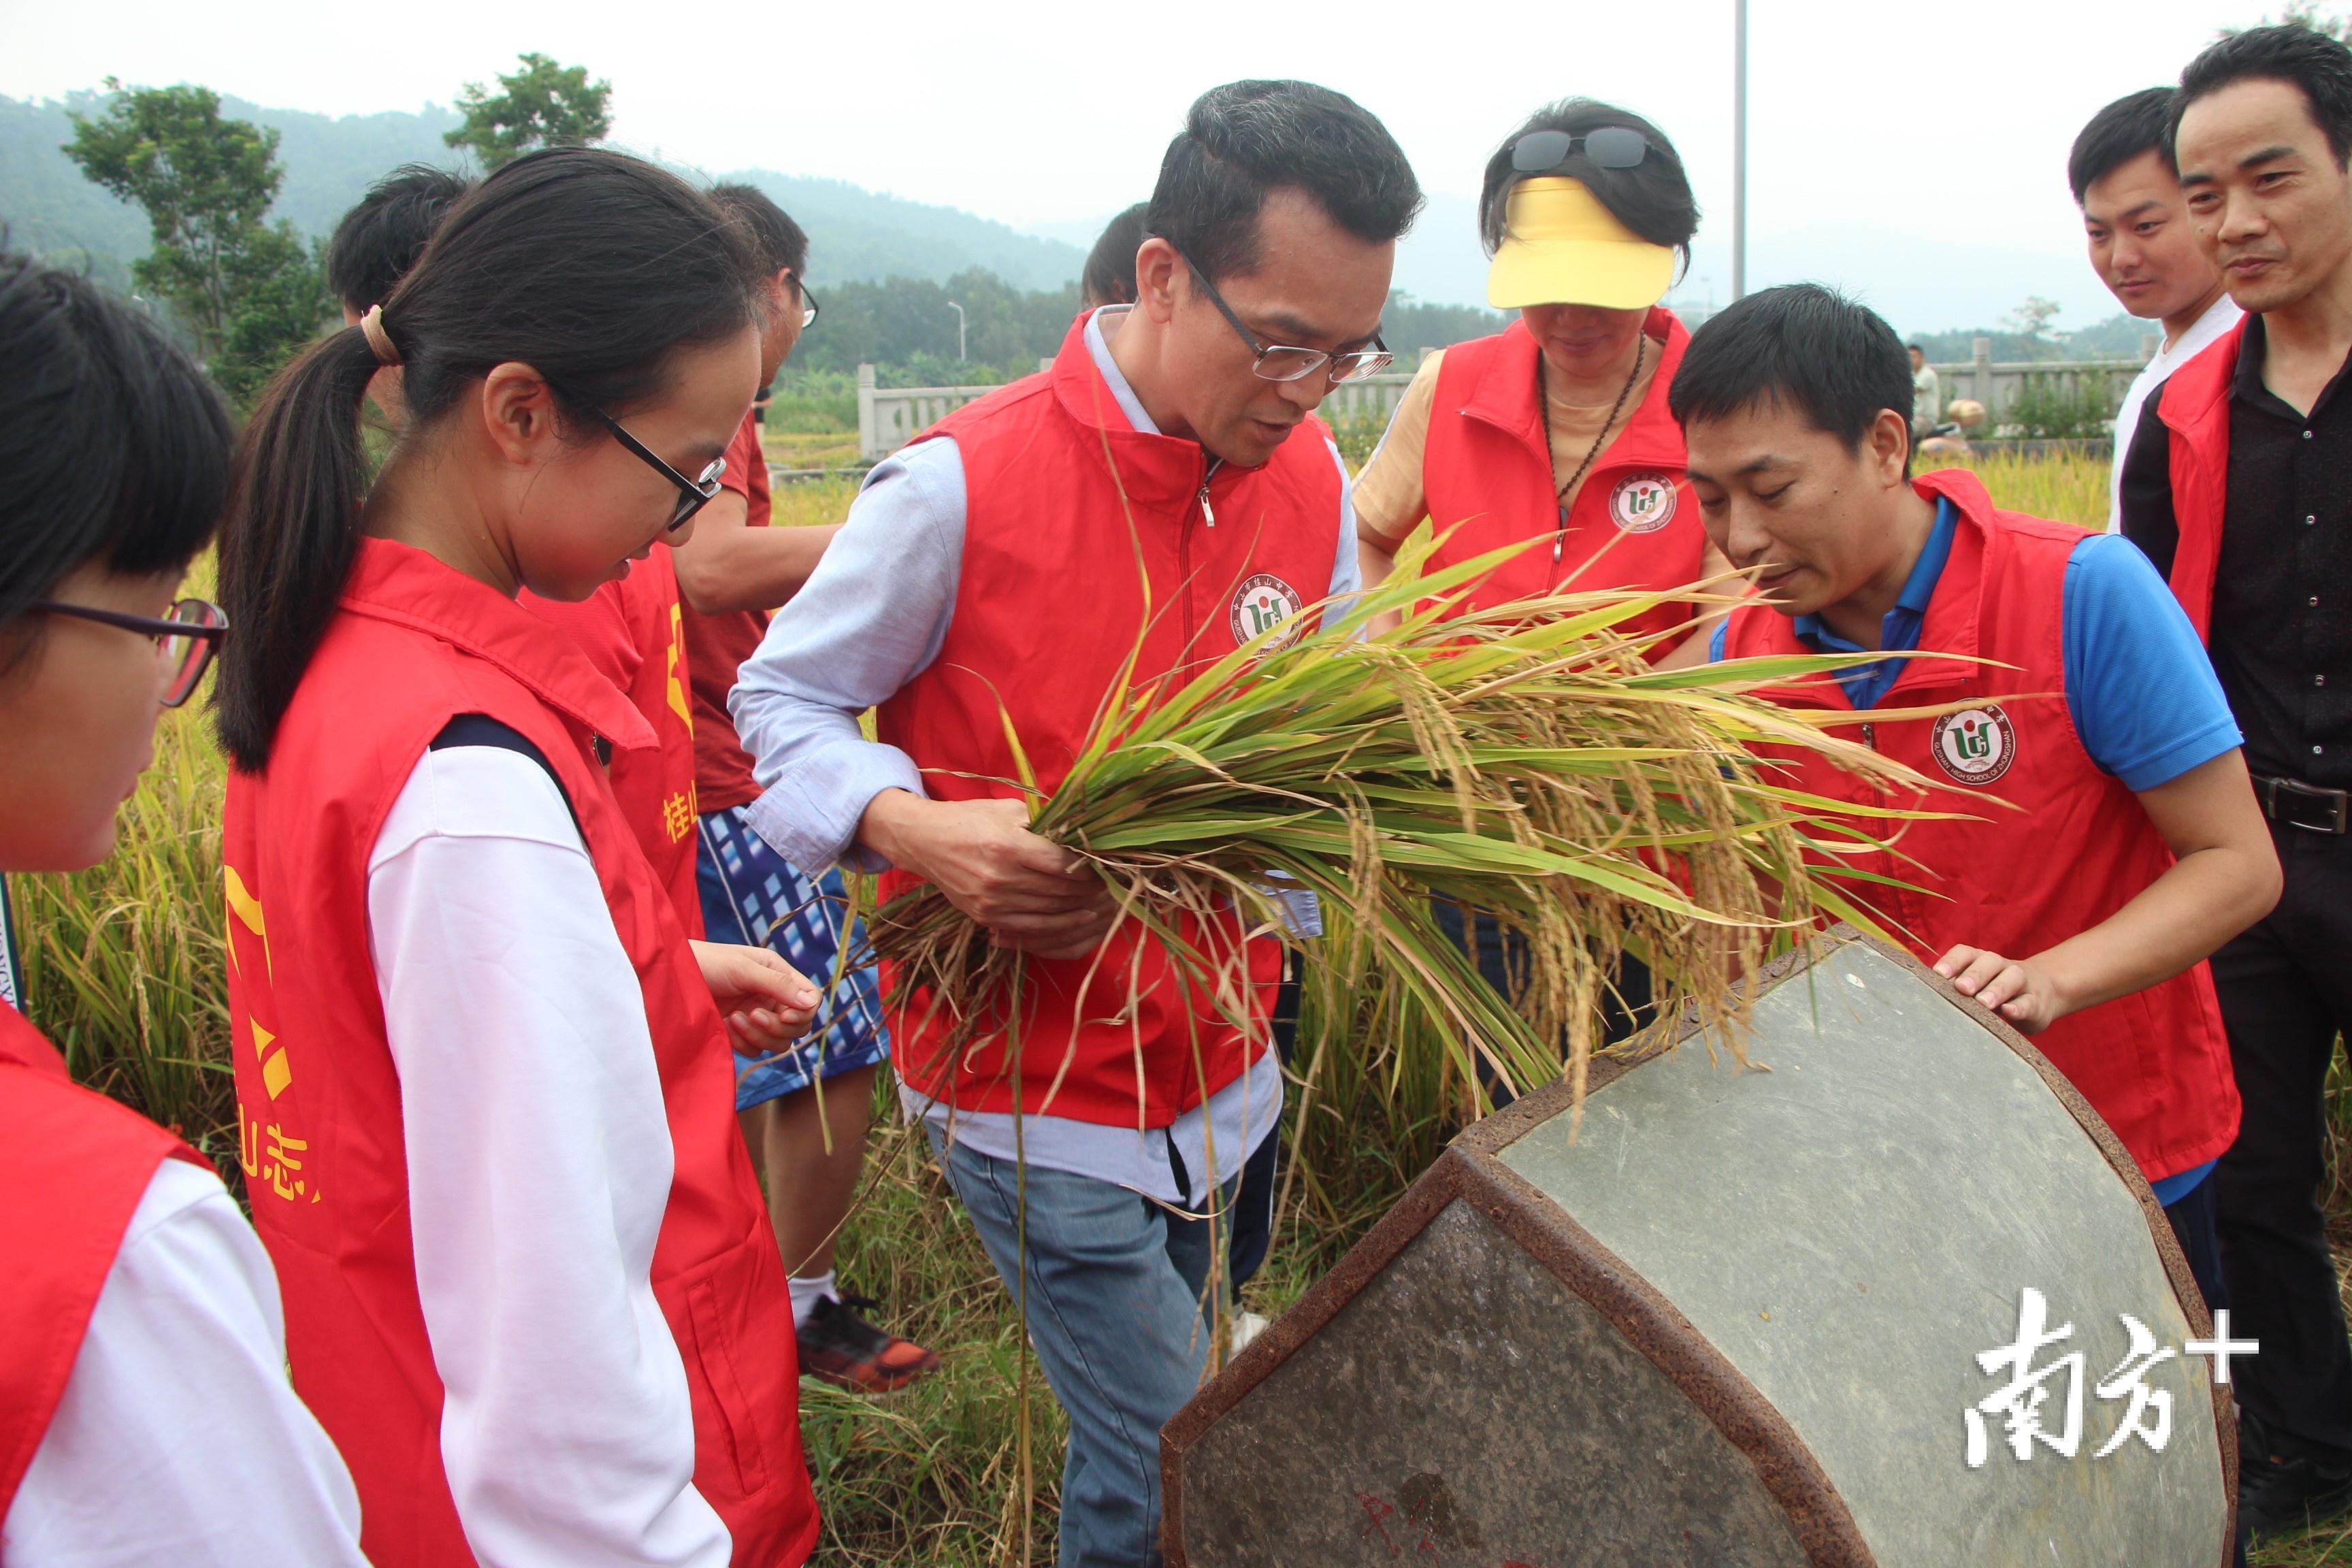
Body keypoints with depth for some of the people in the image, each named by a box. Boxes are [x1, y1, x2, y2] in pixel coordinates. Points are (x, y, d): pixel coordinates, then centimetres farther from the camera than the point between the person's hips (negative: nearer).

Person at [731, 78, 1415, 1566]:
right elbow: (782, 698, -8)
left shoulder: (1312, 481, 0)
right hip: (1040, 1082, -6)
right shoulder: (961, 485, -18)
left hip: (1221, 1066, 6)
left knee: (1170, 1415, 22)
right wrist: (910, 828, -26)